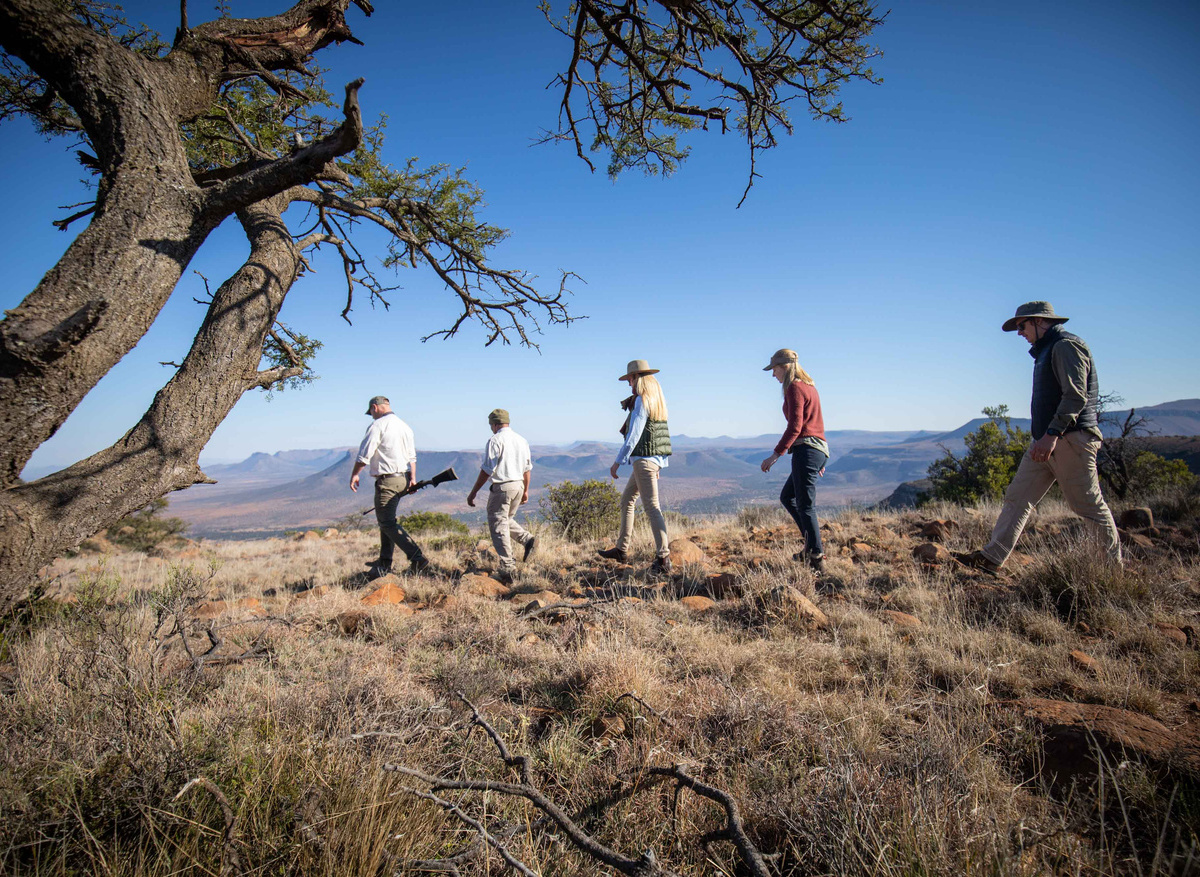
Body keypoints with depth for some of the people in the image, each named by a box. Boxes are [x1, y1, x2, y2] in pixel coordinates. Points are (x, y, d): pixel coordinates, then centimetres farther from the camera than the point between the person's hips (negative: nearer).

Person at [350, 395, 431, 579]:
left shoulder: (378, 426, -10)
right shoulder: (404, 426, 16)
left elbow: (364, 454, -11)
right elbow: (412, 456, 18)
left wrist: (355, 474, 1)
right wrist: (413, 478, 19)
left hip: (387, 480, -9)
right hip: (403, 479, 9)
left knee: (388, 522, -6)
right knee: (387, 520, 16)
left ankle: (417, 557, -16)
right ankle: (384, 564, 21)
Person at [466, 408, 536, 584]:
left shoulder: (495, 440, -11)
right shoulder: (521, 440, 11)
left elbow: (487, 470, -14)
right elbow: (527, 468, 16)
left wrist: (473, 492, -9)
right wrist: (525, 491, 27)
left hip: (502, 487, -7)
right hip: (519, 485, 8)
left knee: (498, 525, 1)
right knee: (507, 520, 26)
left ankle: (508, 569, 0)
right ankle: (528, 539, 4)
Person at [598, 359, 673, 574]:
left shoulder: (641, 401, -13)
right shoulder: (657, 400, 14)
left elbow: (633, 435, -18)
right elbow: (663, 433, 18)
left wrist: (618, 462, -15)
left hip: (644, 460, -10)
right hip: (656, 460, 10)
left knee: (652, 507, -11)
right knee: (626, 501, 19)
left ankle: (663, 559, -12)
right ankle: (621, 550, 26)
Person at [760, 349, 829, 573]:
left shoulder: (794, 388, -10)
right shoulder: (809, 386, 19)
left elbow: (795, 426, -19)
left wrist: (776, 454, -20)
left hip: (806, 449, -10)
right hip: (818, 449, 10)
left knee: (806, 506, -7)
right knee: (787, 497, 19)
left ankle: (817, 559, -4)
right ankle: (812, 545, 18)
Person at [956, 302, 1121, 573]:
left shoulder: (1066, 345, -10)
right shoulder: (1046, 351, 20)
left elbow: (1076, 395, -20)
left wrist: (1052, 433, -26)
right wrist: (1044, 437, 20)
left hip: (1071, 438, -10)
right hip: (1047, 440, 10)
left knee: (1087, 504, -1)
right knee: (1017, 497, 4)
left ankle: (1114, 562, 15)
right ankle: (992, 557, 4)